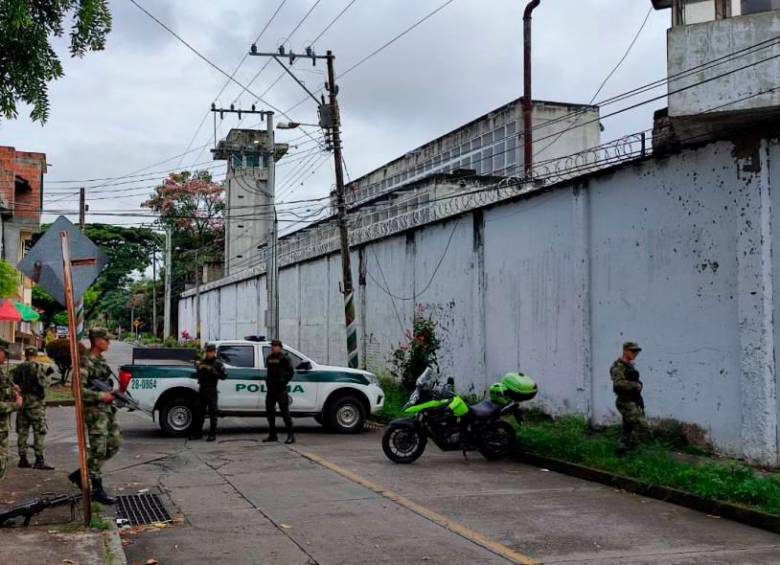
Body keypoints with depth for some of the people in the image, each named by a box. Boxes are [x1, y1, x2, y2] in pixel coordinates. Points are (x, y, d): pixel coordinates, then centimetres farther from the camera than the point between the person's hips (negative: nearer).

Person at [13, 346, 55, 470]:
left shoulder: (18, 368, 9)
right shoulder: (38, 367, -8)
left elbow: (14, 383, 9)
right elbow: (43, 384, -16)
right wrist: (46, 375, 2)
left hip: (21, 401, 6)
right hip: (35, 402, -6)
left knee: (22, 432, 10)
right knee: (39, 432, -4)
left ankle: (22, 459, 12)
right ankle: (39, 460, -9)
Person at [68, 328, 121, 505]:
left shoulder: (101, 361, 15)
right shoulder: (85, 362, -13)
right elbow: (78, 389, -20)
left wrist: (112, 393, 10)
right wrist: (100, 396, -21)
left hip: (107, 409, 9)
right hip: (94, 410, -9)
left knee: (115, 444, 10)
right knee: (98, 450, -5)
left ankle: (80, 474, 20)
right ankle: (97, 490, 4)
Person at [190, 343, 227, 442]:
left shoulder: (218, 364, -1)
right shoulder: (202, 362, 15)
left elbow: (224, 376, -11)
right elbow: (197, 375, 19)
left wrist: (213, 371, -19)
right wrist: (199, 369, -2)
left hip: (212, 392, -5)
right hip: (202, 391, 5)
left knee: (213, 413, -2)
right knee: (200, 413, 9)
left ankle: (212, 434, 1)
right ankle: (198, 433, 16)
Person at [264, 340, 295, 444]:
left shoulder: (284, 358, -6)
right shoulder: (269, 358, 14)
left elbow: (291, 372, -5)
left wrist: (285, 382, -10)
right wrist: (268, 382, 11)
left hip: (280, 389, -7)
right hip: (270, 388, 8)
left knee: (285, 411, -8)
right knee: (269, 410, 8)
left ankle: (290, 436, -7)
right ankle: (272, 435, 18)